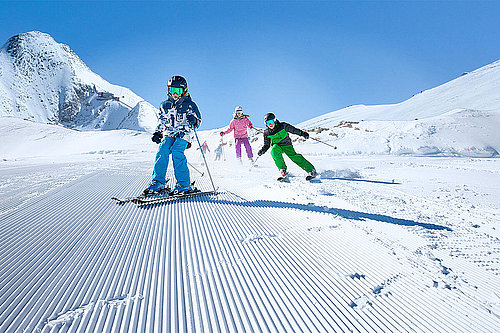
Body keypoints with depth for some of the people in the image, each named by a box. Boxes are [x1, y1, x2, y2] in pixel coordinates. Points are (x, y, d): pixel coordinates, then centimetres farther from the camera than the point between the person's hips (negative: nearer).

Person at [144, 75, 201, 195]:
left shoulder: (189, 105, 3)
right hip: (169, 133, 4)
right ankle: (158, 182, -11)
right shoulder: (165, 105, 15)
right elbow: (162, 121, 26)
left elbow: (198, 121, 4)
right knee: (162, 151, -19)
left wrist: (194, 120, -19)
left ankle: (184, 184, -20)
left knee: (177, 152, -27)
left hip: (184, 133, -4)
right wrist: (158, 133, 14)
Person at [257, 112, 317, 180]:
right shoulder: (267, 132, -5)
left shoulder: (282, 125, -13)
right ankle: (283, 171, -25)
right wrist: (262, 150, -14)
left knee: (294, 156, -23)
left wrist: (302, 133, -18)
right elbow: (266, 145, 4)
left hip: (287, 145, -2)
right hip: (277, 146, 2)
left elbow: (293, 129, -7)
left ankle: (311, 170, -19)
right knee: (274, 152, -33)